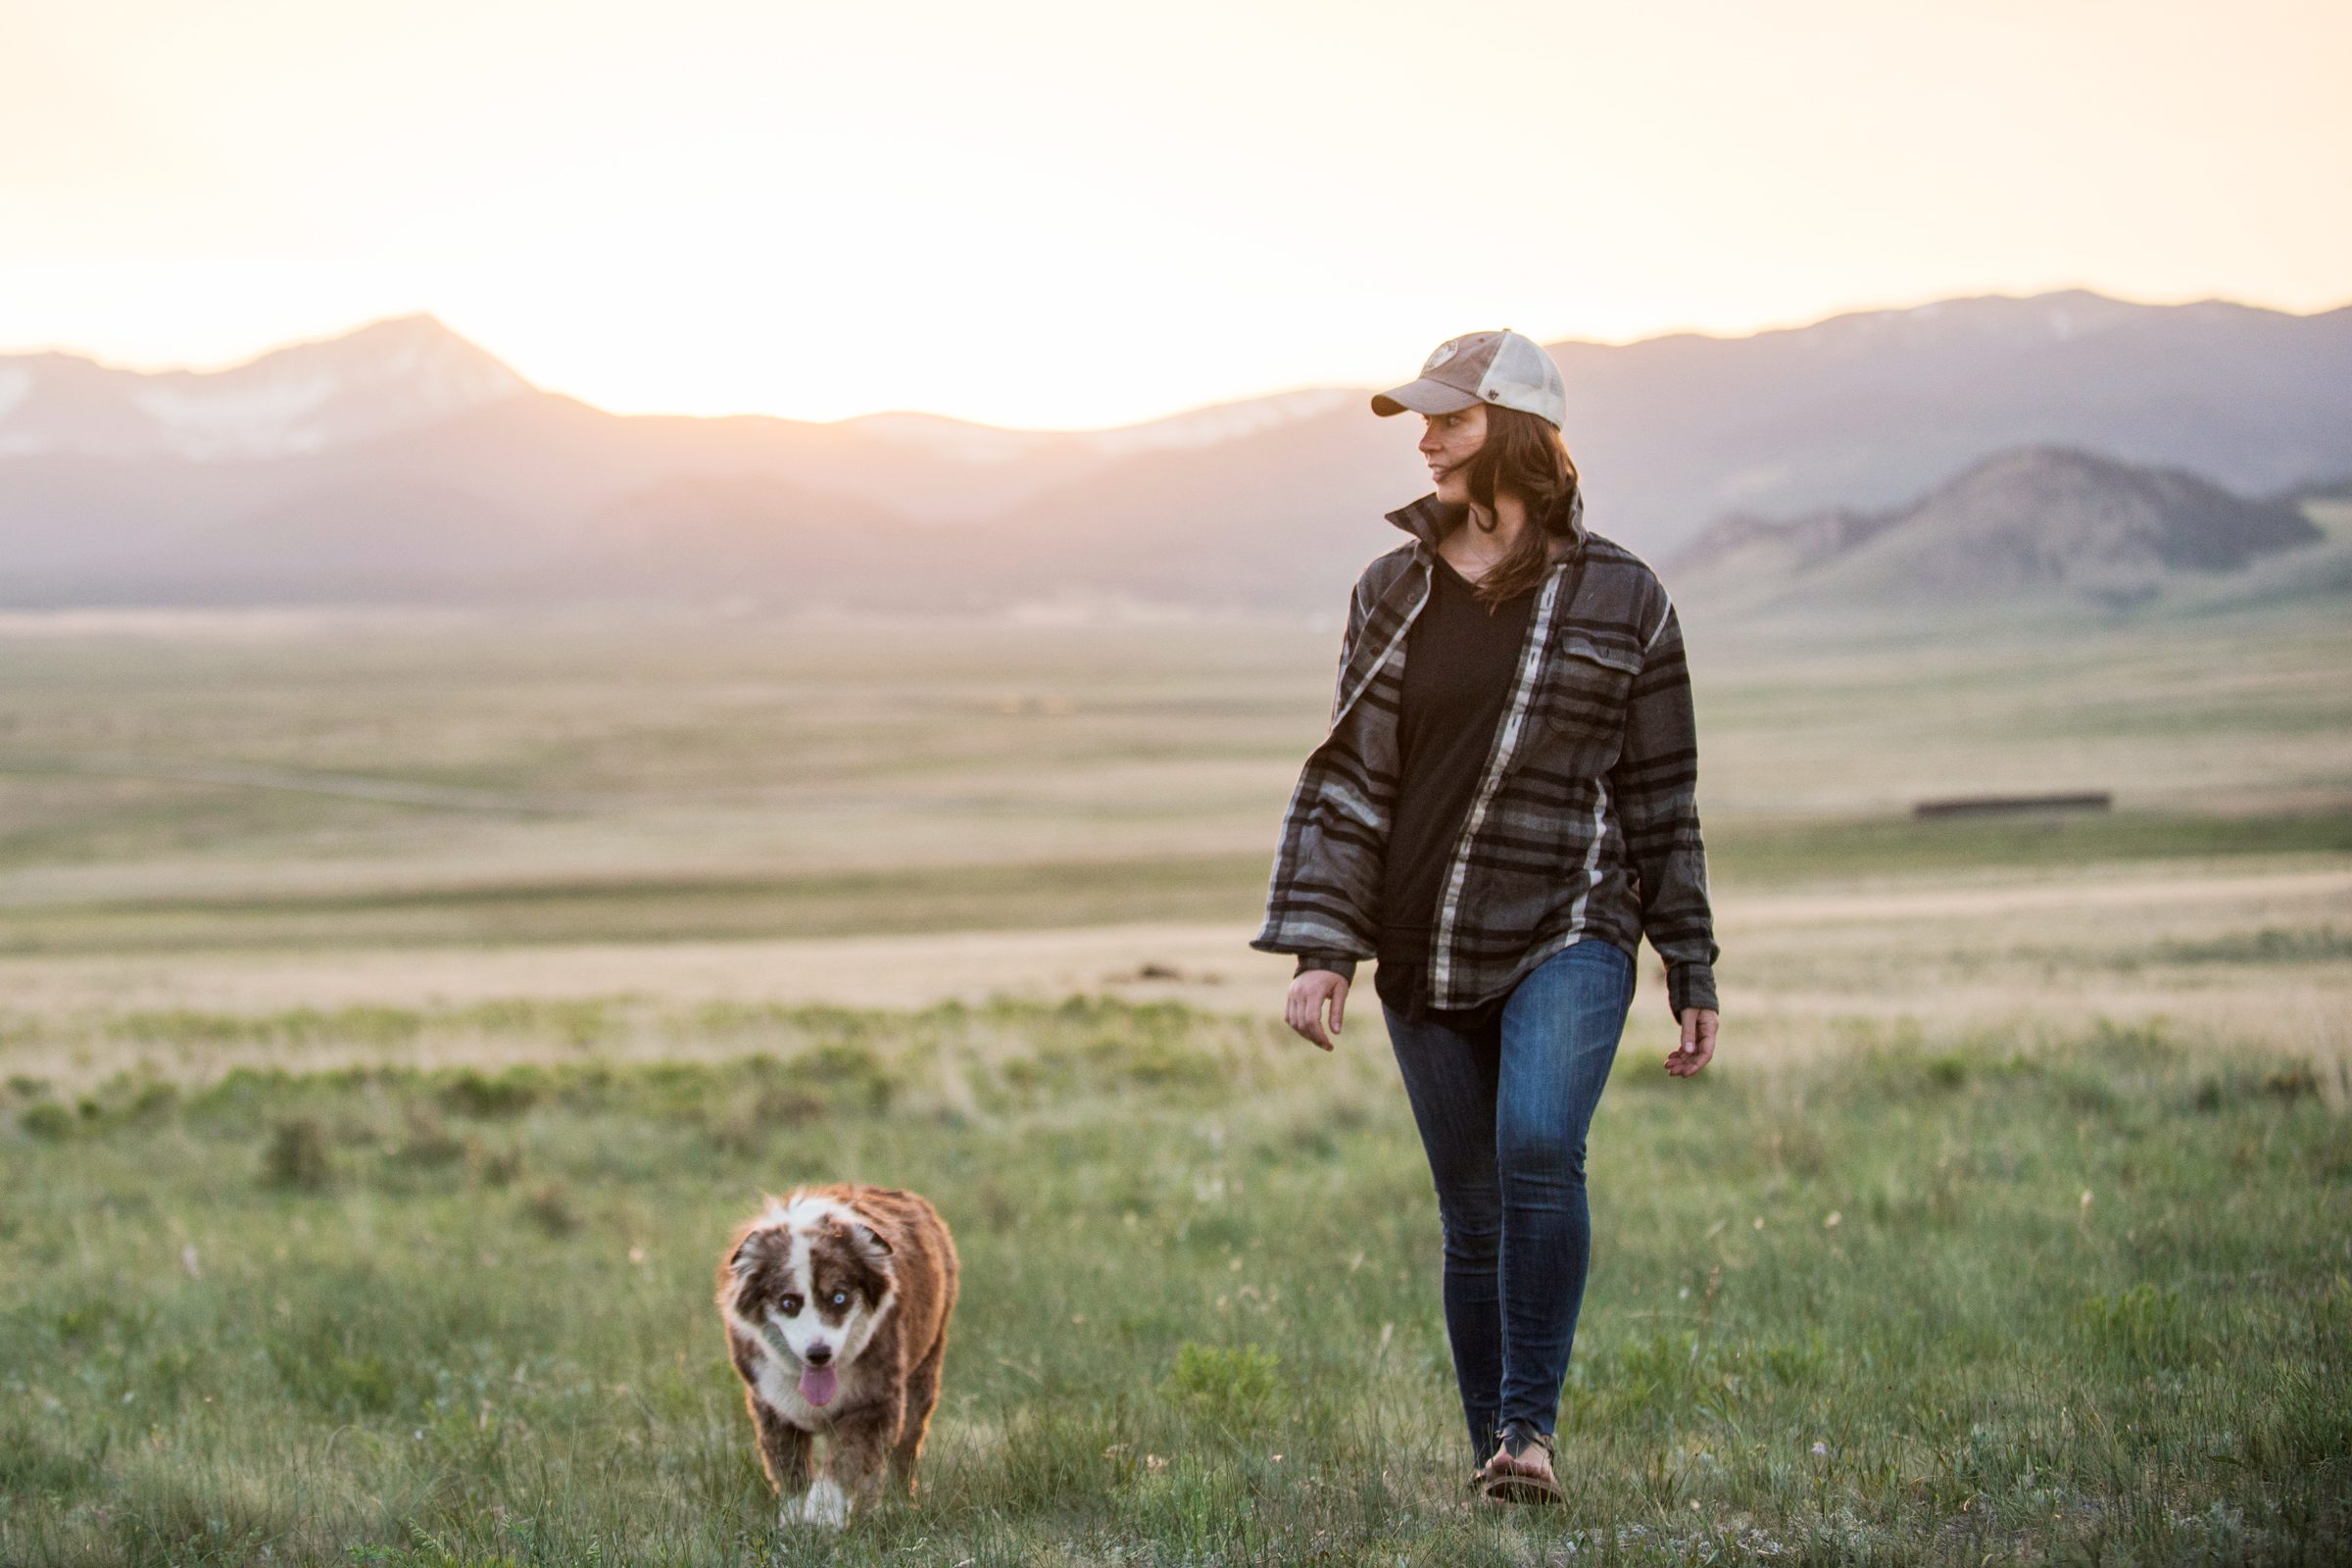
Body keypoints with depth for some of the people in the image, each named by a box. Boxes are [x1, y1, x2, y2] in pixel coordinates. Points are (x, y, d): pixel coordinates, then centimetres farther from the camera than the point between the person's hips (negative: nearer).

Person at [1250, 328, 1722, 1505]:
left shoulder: (1619, 599, 0)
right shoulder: (1392, 593, 8)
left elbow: (1662, 801, 4)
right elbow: (1348, 780, 7)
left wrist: (1693, 977, 4)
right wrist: (1321, 948, -3)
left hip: (1570, 932, -3)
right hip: (1425, 954, 3)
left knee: (1539, 1146, -26)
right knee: (1473, 1217, 5)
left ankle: (1530, 1426, -20)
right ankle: (1490, 1454, 17)